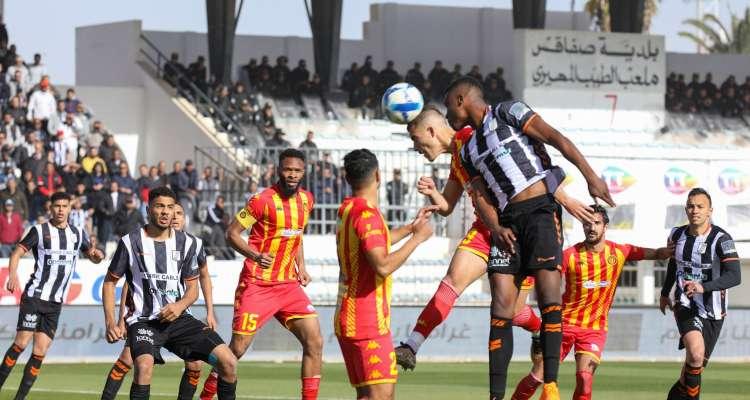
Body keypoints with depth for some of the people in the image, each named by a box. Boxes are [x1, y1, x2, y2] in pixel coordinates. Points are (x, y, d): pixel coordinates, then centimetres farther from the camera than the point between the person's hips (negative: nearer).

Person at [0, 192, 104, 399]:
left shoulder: (78, 235, 11)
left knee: (40, 353, 0)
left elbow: (95, 258, 20)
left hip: (55, 304, 4)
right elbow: (17, 253, -4)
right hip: (34, 295, -4)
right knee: (21, 343, -14)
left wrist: (96, 254, -5)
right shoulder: (39, 231, -2)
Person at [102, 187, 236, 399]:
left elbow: (192, 288, 12)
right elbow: (110, 282, 5)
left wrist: (180, 306, -11)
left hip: (178, 318, 4)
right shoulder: (131, 242, -3)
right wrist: (111, 322, -6)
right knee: (144, 365, -35)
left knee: (228, 361, -10)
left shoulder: (187, 243, 6)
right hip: (143, 320, -4)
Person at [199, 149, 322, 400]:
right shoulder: (263, 200, -13)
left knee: (315, 342, -5)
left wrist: (300, 266, 12)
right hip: (257, 284, -6)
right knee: (238, 349, -3)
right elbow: (232, 233, -11)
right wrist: (256, 255, -27)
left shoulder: (306, 200, 7)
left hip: (288, 284, 6)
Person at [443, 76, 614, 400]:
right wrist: (495, 227, -6)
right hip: (508, 219, 6)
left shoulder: (507, 113, 4)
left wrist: (590, 176, -15)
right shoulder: (469, 151, 24)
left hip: (540, 207, -6)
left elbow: (555, 138, -4)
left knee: (547, 290, -17)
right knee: (501, 303, -5)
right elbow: (481, 196, 16)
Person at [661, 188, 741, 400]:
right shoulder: (677, 235, 0)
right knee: (696, 354, -26)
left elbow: (734, 277, -22)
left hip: (713, 311, 0)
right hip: (686, 306, 0)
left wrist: (703, 287, -36)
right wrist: (665, 293, 32)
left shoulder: (721, 239, -14)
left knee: (696, 364, 9)